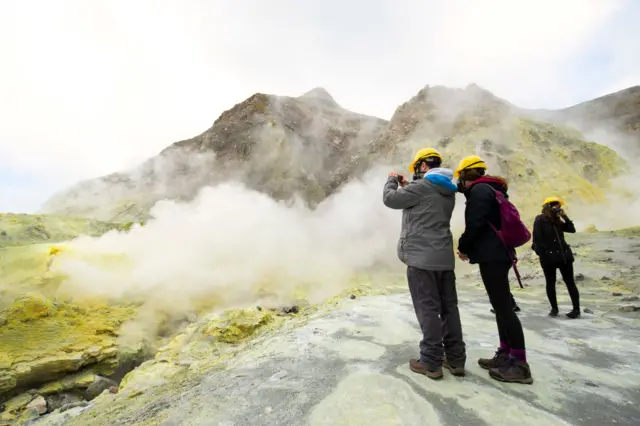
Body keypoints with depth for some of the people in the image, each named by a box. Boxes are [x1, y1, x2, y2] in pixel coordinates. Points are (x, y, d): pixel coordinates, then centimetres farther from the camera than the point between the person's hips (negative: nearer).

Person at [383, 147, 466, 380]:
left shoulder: (421, 187, -12)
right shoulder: (447, 190, 14)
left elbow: (390, 199, -6)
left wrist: (392, 181, 13)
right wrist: (406, 186, 23)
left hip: (422, 258, -8)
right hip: (444, 257, 8)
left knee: (428, 309, -2)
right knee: (449, 307, 12)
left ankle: (431, 362, 8)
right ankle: (456, 359, 22)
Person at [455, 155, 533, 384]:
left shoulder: (479, 189, -10)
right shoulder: (489, 189, 20)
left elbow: (475, 224, -19)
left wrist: (463, 246, -4)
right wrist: (470, 248, 14)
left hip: (492, 256, -11)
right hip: (498, 253, 11)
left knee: (504, 307, -6)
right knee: (501, 306, 12)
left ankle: (520, 364, 1)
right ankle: (505, 355, 21)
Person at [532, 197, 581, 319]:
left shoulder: (558, 221, 12)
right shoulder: (540, 220, -7)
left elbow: (572, 229, 8)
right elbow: (537, 240, -12)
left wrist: (565, 216, 2)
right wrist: (542, 255, -15)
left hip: (564, 255, 5)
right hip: (548, 257, -5)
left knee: (570, 282, 6)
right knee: (550, 283, 5)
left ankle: (576, 309, 13)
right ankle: (554, 308, 19)